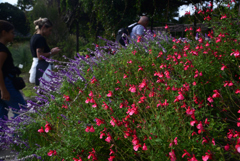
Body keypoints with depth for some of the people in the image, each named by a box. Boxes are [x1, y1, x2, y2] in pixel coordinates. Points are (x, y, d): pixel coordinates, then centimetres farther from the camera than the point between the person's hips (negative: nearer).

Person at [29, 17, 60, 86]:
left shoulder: (34, 37, 16)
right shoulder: (40, 38, -14)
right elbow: (40, 56, -19)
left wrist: (51, 51, 14)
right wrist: (52, 53, -8)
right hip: (42, 68, -10)